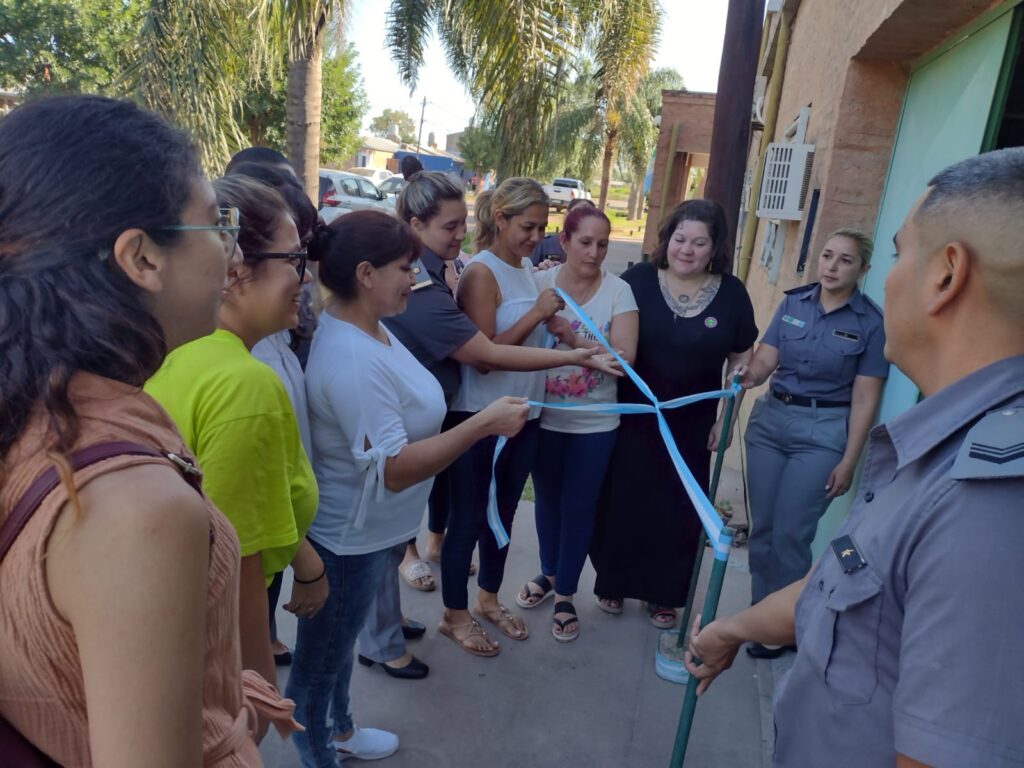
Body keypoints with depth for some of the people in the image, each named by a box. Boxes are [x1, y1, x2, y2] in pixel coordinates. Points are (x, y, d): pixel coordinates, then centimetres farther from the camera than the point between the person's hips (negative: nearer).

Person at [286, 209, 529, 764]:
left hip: (363, 530, 10)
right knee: (321, 654, 14)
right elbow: (394, 468, -33)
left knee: (339, 641, 29)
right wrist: (485, 423, -31)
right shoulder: (350, 358, -32)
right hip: (347, 537, -10)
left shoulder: (365, 327, 0)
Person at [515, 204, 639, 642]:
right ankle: (548, 573, 42)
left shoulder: (618, 291, -10)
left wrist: (572, 337, -27)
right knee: (547, 499, 19)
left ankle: (565, 595, 28)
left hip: (595, 423, -1)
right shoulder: (538, 284, -7)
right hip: (544, 416, 2)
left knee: (579, 507, 10)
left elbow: (625, 358, -18)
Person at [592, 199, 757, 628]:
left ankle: (664, 595, 31)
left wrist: (726, 419, 1)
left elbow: (741, 360, 3)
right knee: (620, 504, 9)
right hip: (631, 417, -1)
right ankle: (612, 584, 30)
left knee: (678, 511, 11)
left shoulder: (731, 294, -3)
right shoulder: (638, 279, -8)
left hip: (690, 426, 1)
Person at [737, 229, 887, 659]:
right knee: (761, 527, 9)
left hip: (822, 432, -4)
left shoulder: (870, 323, -6)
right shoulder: (793, 303, 4)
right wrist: (750, 375, -25)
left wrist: (848, 462, -9)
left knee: (790, 534, -2)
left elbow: (864, 400, -7)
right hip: (770, 419, 4)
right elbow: (766, 359, -2)